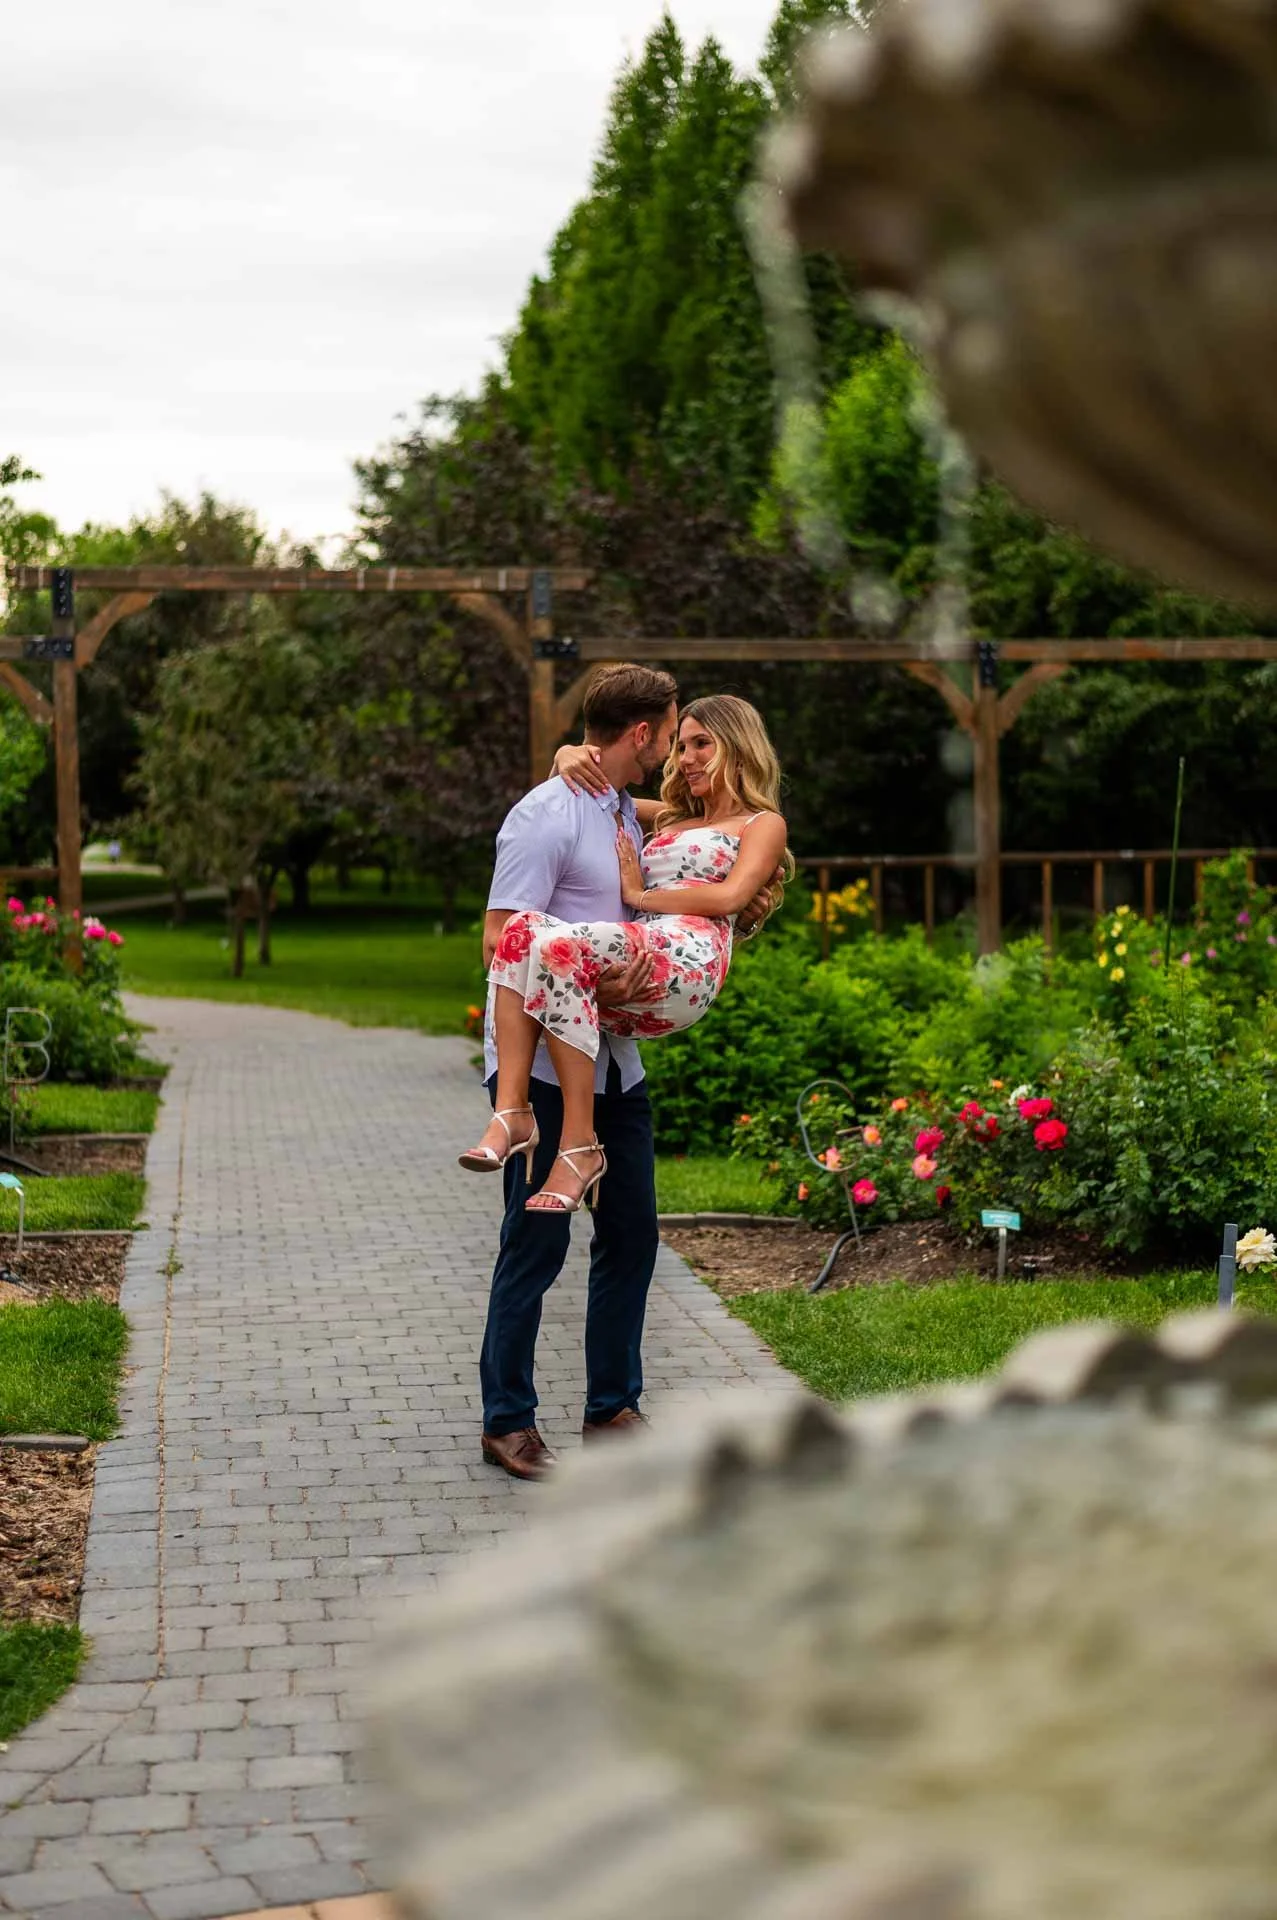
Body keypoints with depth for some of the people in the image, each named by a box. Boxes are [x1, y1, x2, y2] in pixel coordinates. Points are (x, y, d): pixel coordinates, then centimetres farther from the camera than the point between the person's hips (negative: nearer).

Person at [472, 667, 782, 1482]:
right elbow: (501, 941, -18)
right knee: (539, 1240, -3)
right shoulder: (547, 817, -13)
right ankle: (508, 1421, 10)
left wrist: (738, 916, 7)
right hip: (545, 1067, -8)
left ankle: (613, 1408, 23)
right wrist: (592, 985, -28)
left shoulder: (627, 815, 14)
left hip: (616, 1061, 8)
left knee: (631, 1233, 11)